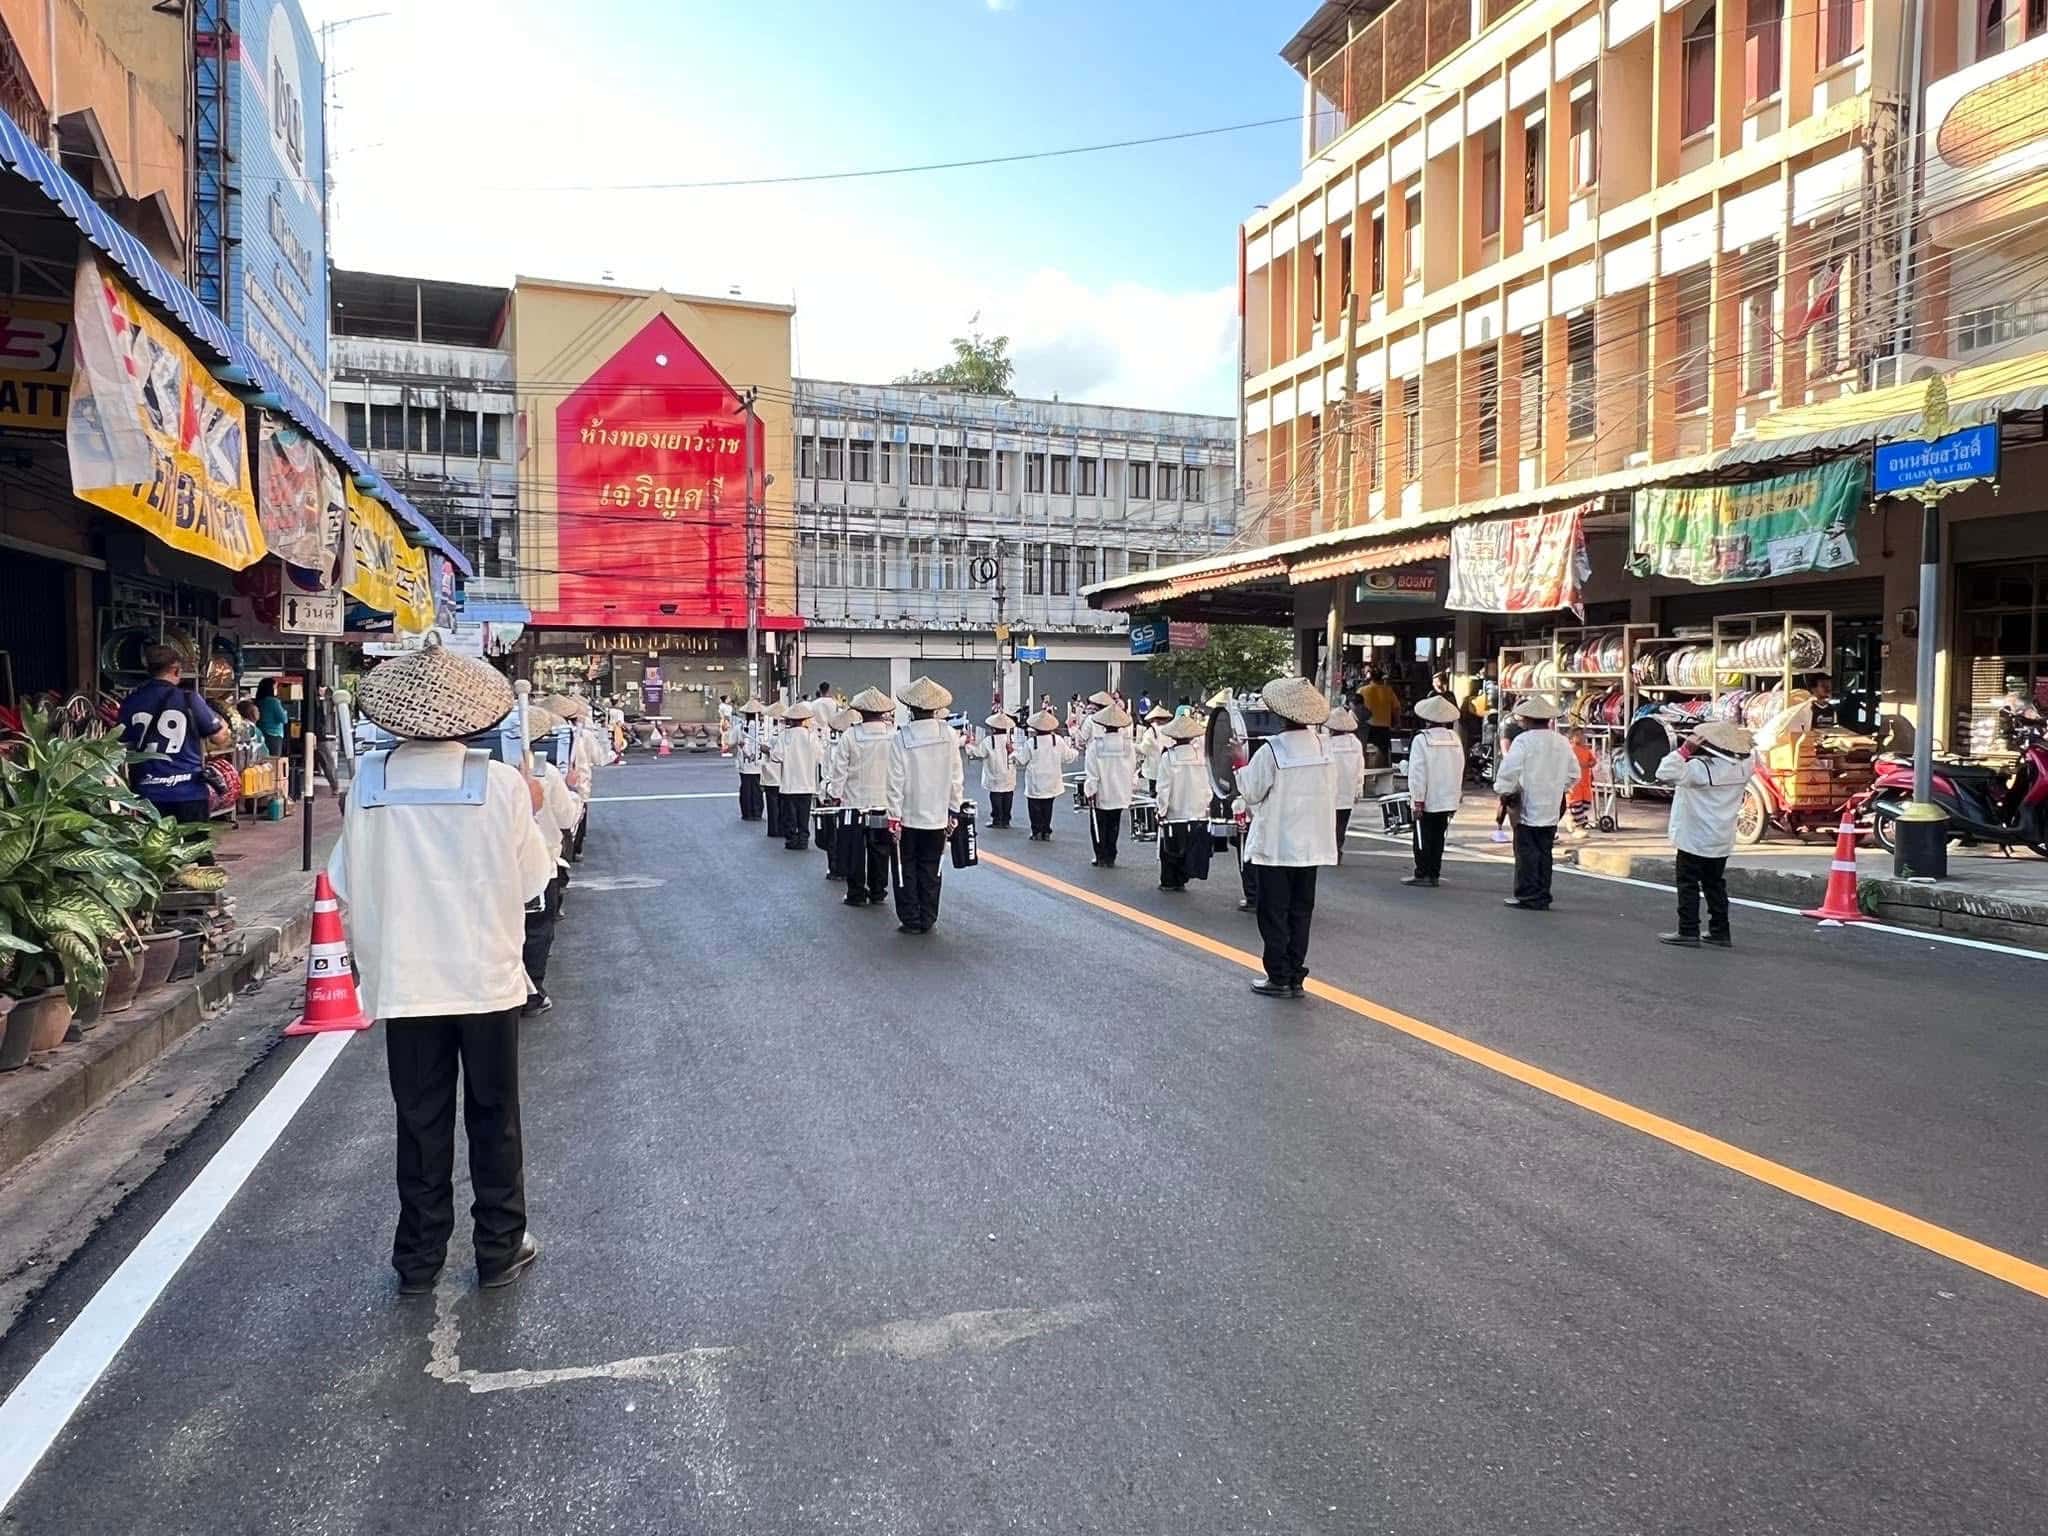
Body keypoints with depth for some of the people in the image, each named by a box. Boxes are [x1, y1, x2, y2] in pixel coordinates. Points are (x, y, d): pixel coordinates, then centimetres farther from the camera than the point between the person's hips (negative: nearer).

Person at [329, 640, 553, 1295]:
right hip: (487, 978, -1)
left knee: (421, 1124, 14)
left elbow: (348, 886, 0)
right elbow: (533, 879, -4)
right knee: (493, 1120, 13)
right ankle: (500, 1250, 23)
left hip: (405, 983, 2)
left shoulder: (370, 782, -7)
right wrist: (530, 812, 10)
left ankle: (418, 1259, 24)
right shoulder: (502, 784, -13)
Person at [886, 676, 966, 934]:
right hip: (938, 816, 3)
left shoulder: (901, 739, -15)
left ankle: (910, 920, 12)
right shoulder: (949, 735, -6)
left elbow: (896, 782, -13)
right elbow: (956, 777, 0)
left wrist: (894, 817, -5)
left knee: (907, 870, 10)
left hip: (909, 816, -3)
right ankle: (927, 920, 16)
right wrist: (954, 811, 10)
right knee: (930, 869, 12)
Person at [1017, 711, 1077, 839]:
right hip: (1051, 784, 3)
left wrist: (1014, 753, 13)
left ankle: (1037, 832, 6)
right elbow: (1068, 757, 4)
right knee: (1047, 807, 12)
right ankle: (1046, 832, 14)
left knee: (1035, 807, 7)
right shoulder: (1058, 740, -7)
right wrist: (1075, 751, 25)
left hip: (1035, 783, -3)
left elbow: (1021, 761, -7)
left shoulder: (1030, 743, -15)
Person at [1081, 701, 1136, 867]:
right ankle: (1110, 858, 14)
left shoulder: (1096, 745, -13)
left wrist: (1090, 791, -5)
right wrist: (1131, 786, 13)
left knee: (1099, 826, 9)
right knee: (1113, 826, 12)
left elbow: (1092, 772, -12)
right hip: (1120, 793, 3)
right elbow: (1133, 768, 1)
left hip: (1101, 793, -3)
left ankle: (1101, 857, 9)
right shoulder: (1127, 744, -5)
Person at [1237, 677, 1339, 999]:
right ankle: (1296, 977, 18)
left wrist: (1240, 764, 6)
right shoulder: (1324, 747, 0)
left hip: (1276, 844, -5)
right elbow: (1331, 793, 7)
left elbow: (1251, 792, -8)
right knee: (1301, 911, 13)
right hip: (1311, 844, 5)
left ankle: (1279, 978, 8)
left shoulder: (1271, 750, -17)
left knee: (1274, 913, 4)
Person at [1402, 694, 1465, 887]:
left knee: (1423, 838, 2)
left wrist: (1418, 800, -13)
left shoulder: (1421, 739, -13)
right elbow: (1460, 771, 10)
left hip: (1427, 800, -5)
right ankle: (1434, 874, 13)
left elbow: (1417, 772, -15)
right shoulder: (1455, 739, 5)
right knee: (1438, 837, 11)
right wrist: (1455, 798, 17)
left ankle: (1422, 874, 3)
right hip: (1448, 799, 5)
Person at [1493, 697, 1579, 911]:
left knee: (1527, 853, -1)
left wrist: (1504, 791, -1)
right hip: (1552, 809, 6)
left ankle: (1528, 897, -1)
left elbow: (1509, 771, -16)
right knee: (1544, 852, 11)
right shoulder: (1563, 743, 9)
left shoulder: (1523, 741, -11)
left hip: (1528, 807, -6)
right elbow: (1573, 773, 15)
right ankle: (1543, 897, 14)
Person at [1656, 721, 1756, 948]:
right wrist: (1736, 734, 13)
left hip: (1694, 839, -7)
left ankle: (1688, 932, 0)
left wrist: (1685, 749, -26)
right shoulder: (1742, 767, -1)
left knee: (1688, 886, 1)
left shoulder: (1699, 768, -22)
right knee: (1715, 885, 16)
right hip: (1722, 841, 7)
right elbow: (1751, 755, 23)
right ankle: (1721, 932, 19)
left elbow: (1664, 774, -28)